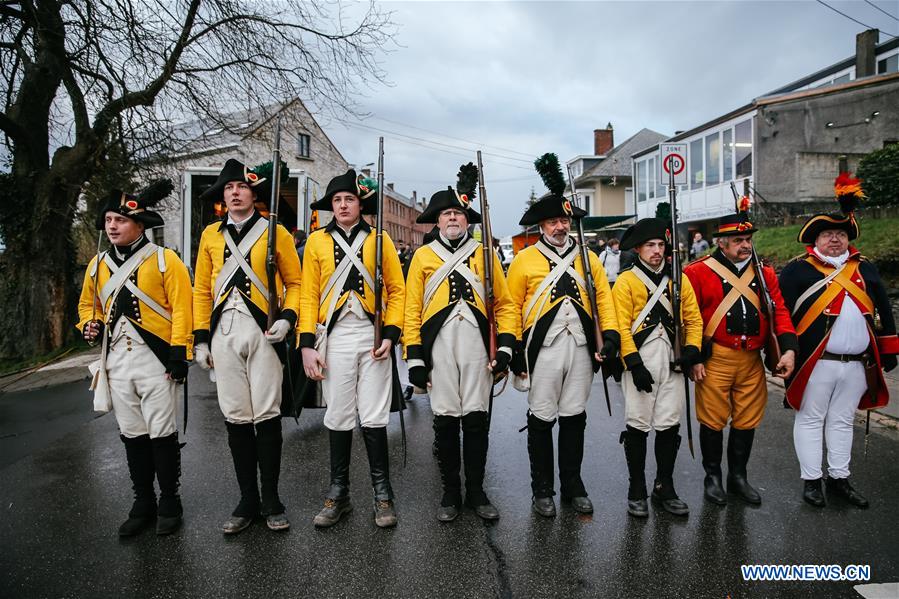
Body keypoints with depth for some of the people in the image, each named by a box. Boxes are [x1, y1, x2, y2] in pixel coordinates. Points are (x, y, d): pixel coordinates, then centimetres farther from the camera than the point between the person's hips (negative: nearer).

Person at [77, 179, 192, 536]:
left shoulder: (164, 260, -6)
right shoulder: (97, 265, 11)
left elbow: (182, 309, -10)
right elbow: (88, 303, 25)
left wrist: (179, 355, -14)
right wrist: (90, 326, 3)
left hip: (156, 360, -5)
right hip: (116, 362, 5)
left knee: (162, 434, 2)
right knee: (132, 435, 13)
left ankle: (169, 504, 17)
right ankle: (143, 504, 26)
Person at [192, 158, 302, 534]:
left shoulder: (275, 232, 4)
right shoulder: (211, 235, 14)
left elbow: (295, 283, 4)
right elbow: (202, 289, 14)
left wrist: (287, 318, -12)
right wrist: (201, 338, 8)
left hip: (262, 331, -3)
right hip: (224, 333, 3)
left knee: (266, 415, 0)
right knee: (235, 417, 7)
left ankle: (271, 500, 14)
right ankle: (248, 501, 20)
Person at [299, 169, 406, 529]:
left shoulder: (379, 239, 5)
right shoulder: (317, 241, 8)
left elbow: (397, 290, 3)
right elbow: (309, 295, 5)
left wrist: (390, 334, -8)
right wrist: (307, 344, -3)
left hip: (372, 336, -1)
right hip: (334, 338, 1)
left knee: (373, 418, 1)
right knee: (338, 418, 8)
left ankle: (382, 494, 16)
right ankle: (339, 493, 22)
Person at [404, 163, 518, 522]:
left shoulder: (484, 255, 9)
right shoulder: (423, 256, 7)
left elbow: (505, 305, 7)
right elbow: (412, 311, 4)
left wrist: (505, 348, -3)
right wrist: (415, 360, -2)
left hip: (476, 350, 1)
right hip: (439, 350, 0)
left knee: (476, 419, 6)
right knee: (445, 420, 6)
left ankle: (476, 492, 22)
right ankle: (451, 493, 21)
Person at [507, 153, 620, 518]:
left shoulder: (586, 258, 10)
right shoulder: (525, 260, 0)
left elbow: (604, 298, 8)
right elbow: (511, 307, -2)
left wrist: (610, 335, -5)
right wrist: (515, 352, -6)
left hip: (581, 348, 3)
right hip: (543, 349, -3)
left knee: (574, 418, 11)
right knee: (541, 419, 5)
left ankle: (573, 486, 26)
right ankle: (542, 490, 19)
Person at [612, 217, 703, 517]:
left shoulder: (679, 279, 12)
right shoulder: (626, 281, -1)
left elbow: (693, 319, 12)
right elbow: (621, 326, -8)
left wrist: (692, 349, -5)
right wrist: (635, 364, -14)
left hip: (672, 363, 4)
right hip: (640, 362, -4)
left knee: (669, 426, 9)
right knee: (638, 426, 3)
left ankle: (665, 488, 24)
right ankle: (637, 491, 17)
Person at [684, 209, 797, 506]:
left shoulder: (765, 273, 10)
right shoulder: (698, 272, -5)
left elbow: (780, 311, 5)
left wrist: (789, 348, -9)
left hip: (752, 360, 5)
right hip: (715, 359, -4)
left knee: (747, 421, 13)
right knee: (713, 421, 5)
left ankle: (738, 477, 30)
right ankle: (712, 477, 23)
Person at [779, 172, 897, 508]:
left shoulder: (865, 270, 11)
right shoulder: (797, 270, -5)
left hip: (858, 364, 5)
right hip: (815, 364, -5)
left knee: (842, 421, 15)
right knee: (810, 420, 6)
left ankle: (839, 479, 28)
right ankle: (811, 480, 18)